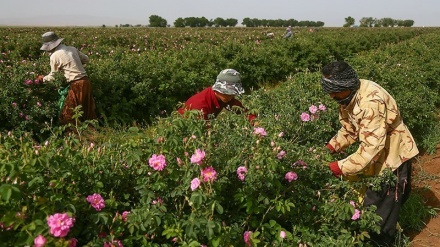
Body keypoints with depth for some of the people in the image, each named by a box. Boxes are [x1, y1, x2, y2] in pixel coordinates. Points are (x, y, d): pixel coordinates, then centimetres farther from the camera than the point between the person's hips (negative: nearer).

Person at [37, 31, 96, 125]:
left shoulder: (55, 56, -7)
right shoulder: (72, 49, 9)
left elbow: (52, 77, 4)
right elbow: (86, 59, 21)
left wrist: (43, 78, 23)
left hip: (76, 85, -7)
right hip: (86, 81, 7)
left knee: (67, 114, 6)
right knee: (87, 110, 18)